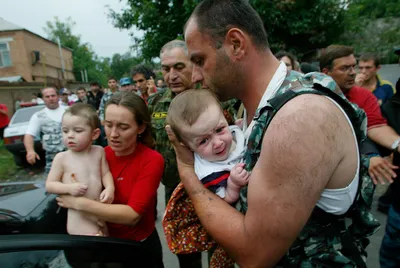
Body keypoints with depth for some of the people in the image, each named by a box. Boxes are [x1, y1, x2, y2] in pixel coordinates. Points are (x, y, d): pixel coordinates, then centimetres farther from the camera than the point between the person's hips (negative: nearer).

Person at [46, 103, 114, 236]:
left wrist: (109, 188, -16)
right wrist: (69, 188, -22)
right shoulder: (62, 158, -10)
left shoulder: (99, 152, -2)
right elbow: (49, 185, -5)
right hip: (78, 215, -3)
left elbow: (105, 173, 3)